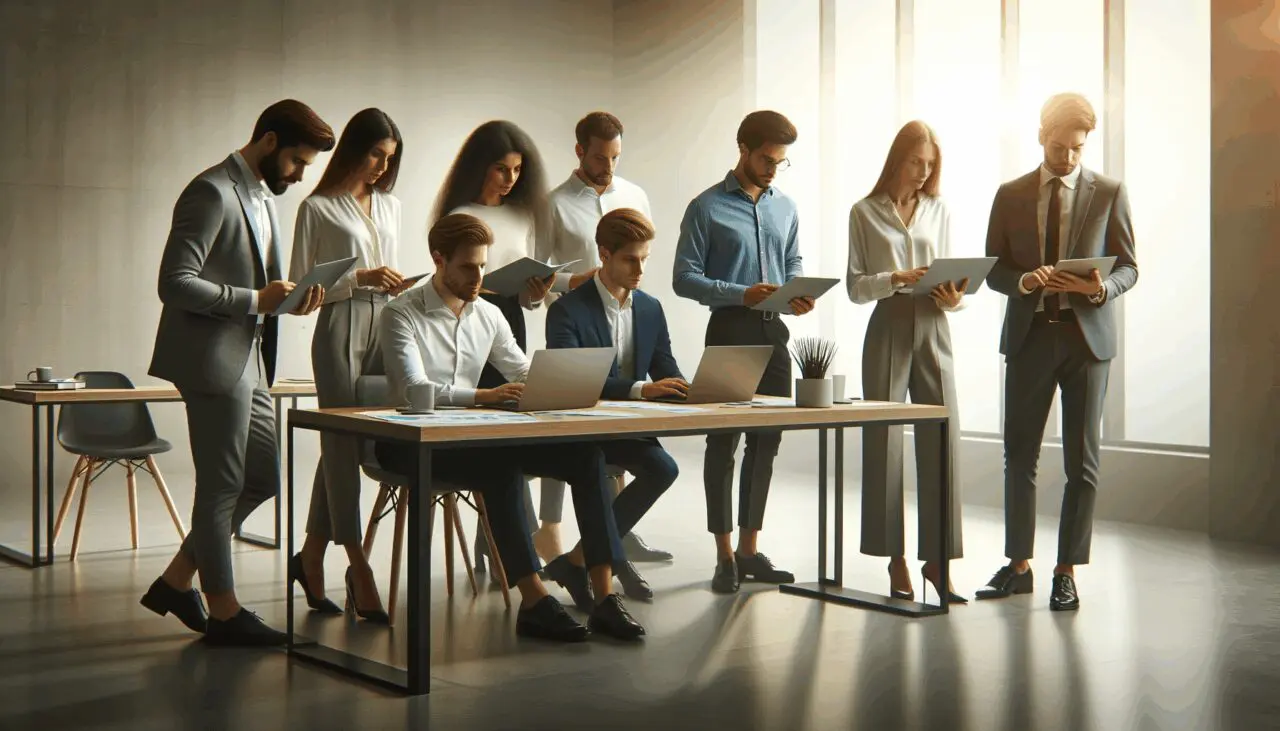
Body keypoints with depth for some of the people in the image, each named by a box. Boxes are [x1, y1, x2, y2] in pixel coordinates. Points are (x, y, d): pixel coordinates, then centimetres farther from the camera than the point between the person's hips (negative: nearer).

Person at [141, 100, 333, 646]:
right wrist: (257, 300, -20)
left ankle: (176, 581, 24)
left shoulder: (262, 198, 16)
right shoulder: (213, 193, -15)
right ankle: (224, 614, 12)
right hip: (213, 361, -10)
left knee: (263, 478, 15)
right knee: (222, 487, 0)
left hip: (248, 363, 10)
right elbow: (175, 283, -22)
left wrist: (286, 299, 4)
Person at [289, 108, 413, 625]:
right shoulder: (318, 209, 0)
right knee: (344, 443, -5)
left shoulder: (390, 206, 18)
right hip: (340, 332, -6)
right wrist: (359, 279, -13)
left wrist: (399, 287, 4)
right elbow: (300, 286, -3)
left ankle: (310, 557, 18)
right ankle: (359, 573, -4)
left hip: (383, 330, 6)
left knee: (341, 446, 8)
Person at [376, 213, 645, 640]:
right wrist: (482, 396, -36)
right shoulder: (401, 314, -5)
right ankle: (533, 602, -33)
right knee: (502, 471, -37)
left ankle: (605, 598, -20)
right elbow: (415, 389, -20)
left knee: (585, 456, -16)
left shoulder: (489, 315, 14)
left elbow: (525, 373, 15)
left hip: (473, 436, 6)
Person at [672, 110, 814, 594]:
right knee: (723, 441, -1)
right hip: (730, 331, -5)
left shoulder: (786, 208, 12)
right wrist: (741, 294, -20)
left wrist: (798, 295, -4)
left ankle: (750, 548, 19)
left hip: (774, 333, 5)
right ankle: (724, 554, 5)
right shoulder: (708, 207, -4)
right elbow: (684, 278, -7)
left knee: (766, 441, 9)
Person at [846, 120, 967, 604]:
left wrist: (954, 297, -9)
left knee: (941, 441, -4)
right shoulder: (865, 213, 4)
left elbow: (949, 276, 13)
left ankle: (936, 557, 4)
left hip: (932, 329, 2)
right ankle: (896, 560, 9)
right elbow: (855, 286, 2)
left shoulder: (939, 211, 12)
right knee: (885, 442, -1)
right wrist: (894, 279, -16)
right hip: (888, 330, -2)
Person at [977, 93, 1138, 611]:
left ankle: (1067, 572, 10)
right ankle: (1019, 566, 17)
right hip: (1029, 335, 2)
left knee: (1082, 461, 1)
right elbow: (993, 271, 8)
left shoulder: (1109, 194, 4)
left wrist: (1101, 288, -17)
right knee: (1019, 455, 6)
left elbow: (1128, 268, 4)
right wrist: (1025, 282, -14)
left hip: (1086, 335, -2)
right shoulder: (1011, 196, 8)